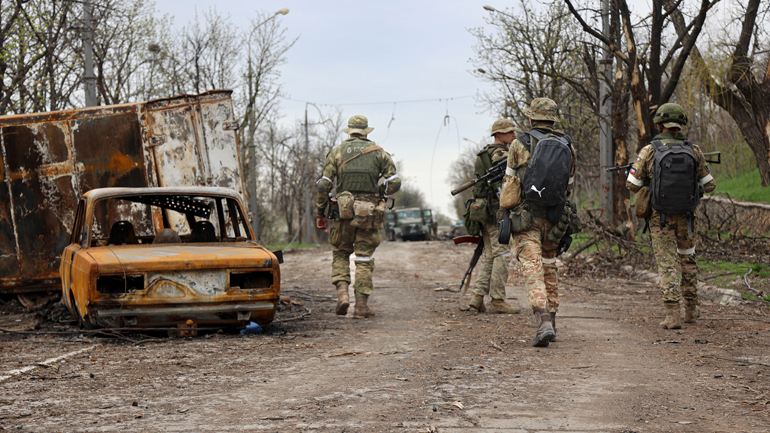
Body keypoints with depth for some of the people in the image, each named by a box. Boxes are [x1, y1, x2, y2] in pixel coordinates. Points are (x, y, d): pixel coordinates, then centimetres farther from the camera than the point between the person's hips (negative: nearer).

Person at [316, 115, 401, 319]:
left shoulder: (336, 152, 5)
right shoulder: (379, 153, 5)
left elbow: (324, 185, 1)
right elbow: (394, 183, -1)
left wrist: (320, 213, 8)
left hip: (343, 212, 0)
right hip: (369, 215, 0)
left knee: (340, 254, 16)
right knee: (364, 258, 6)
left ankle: (342, 292, -4)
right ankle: (362, 305, 3)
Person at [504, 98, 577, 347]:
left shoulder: (520, 144, -3)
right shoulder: (568, 147, 6)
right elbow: (569, 187, 12)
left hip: (526, 215, -4)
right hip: (553, 218, 4)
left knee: (532, 270, -9)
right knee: (549, 267, 19)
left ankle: (543, 323, -25)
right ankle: (550, 321, 24)